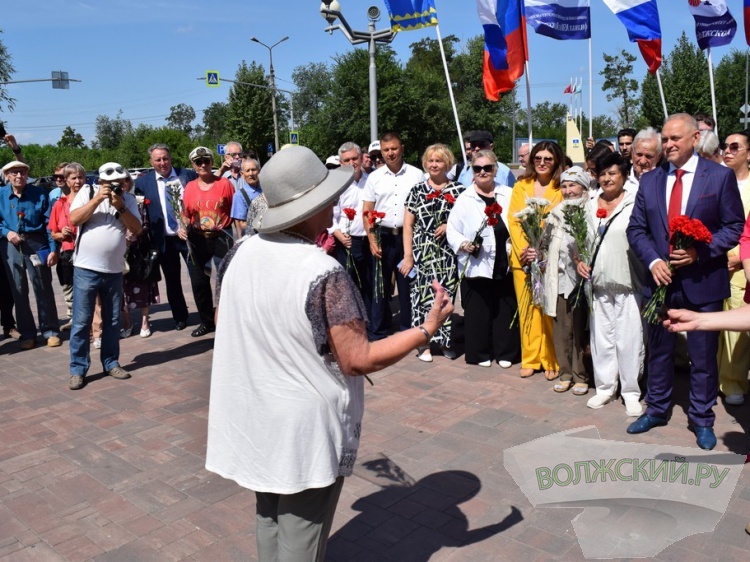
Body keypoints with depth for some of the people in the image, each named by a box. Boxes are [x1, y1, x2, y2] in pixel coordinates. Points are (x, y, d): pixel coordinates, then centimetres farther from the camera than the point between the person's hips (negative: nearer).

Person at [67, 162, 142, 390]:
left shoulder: (128, 199, 5)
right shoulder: (87, 193, -1)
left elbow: (136, 229, -3)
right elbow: (74, 220, -12)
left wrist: (120, 206, -15)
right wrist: (97, 199, -17)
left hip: (114, 270, 3)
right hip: (86, 268, -3)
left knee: (112, 320, 12)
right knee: (81, 321, 0)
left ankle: (111, 363, 25)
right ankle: (78, 369, 8)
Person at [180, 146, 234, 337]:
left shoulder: (224, 184, -5)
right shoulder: (189, 187, 4)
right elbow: (186, 214, 8)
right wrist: (183, 227, -10)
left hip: (221, 238, -3)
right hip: (198, 240, 4)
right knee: (199, 282, 11)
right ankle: (206, 322, 27)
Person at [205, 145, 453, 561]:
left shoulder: (244, 252, -5)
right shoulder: (323, 273, -26)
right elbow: (358, 360, -21)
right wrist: (428, 328, -12)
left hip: (255, 419, 7)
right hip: (304, 430, -6)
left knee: (269, 521, 25)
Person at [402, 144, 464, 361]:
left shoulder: (457, 190, 7)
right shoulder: (417, 190, 6)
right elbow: (407, 225, 3)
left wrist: (450, 225, -8)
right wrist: (408, 255, -3)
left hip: (448, 251, 1)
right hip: (422, 251, 0)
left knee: (446, 294, 1)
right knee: (423, 293, -3)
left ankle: (445, 340, 18)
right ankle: (425, 342, 9)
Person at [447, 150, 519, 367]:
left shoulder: (508, 195, 9)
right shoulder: (464, 199, 2)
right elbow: (452, 230, 1)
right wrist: (463, 244, -17)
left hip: (505, 265, 2)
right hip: (476, 267, -2)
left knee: (506, 310, 9)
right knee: (478, 311, 3)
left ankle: (505, 352, 23)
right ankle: (480, 353, 19)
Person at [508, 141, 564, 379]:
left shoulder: (561, 189, 3)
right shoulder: (521, 186, 10)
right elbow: (513, 221, 5)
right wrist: (523, 250, -9)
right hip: (522, 258, 2)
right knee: (526, 307, 5)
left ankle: (551, 360, 9)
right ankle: (530, 358, 15)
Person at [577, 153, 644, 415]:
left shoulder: (635, 204, -3)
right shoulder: (590, 207, 13)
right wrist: (580, 261, 3)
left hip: (628, 283, -4)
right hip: (599, 283, 5)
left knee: (629, 339, 0)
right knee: (601, 337, 10)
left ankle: (630, 392, 14)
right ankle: (605, 387, 24)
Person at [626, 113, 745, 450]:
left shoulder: (720, 176, -4)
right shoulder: (650, 180, 5)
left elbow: (734, 227, -4)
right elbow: (636, 229, 5)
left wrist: (698, 252, -18)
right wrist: (653, 261, -11)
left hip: (702, 282, -3)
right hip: (661, 279, 3)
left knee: (703, 356, 9)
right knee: (659, 351, 15)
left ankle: (702, 420, 25)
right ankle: (656, 410, 32)